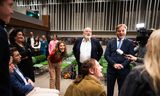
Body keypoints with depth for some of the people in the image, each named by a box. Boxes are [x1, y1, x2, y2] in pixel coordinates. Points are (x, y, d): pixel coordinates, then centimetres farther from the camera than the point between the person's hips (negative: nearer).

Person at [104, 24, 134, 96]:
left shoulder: (129, 43, 3)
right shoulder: (110, 42, 6)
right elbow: (106, 55, -1)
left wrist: (122, 65, -17)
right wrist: (114, 64, -13)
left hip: (123, 69, -1)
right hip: (111, 68, 1)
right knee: (110, 89, 12)